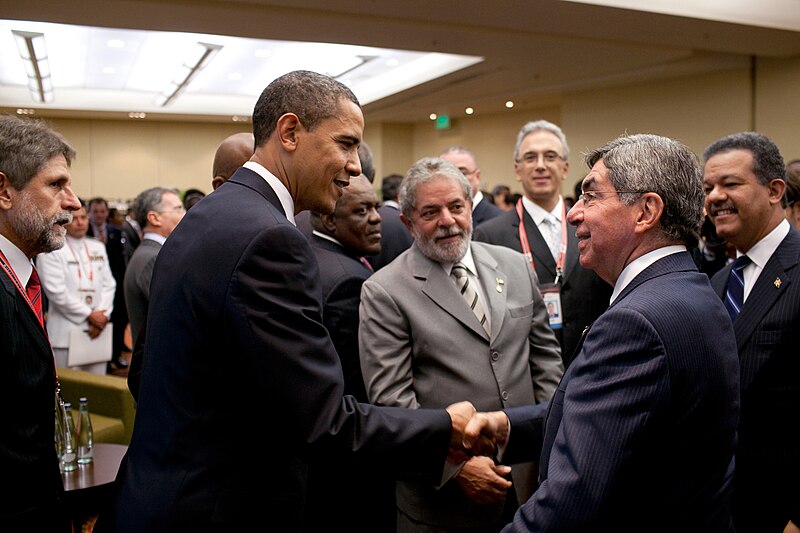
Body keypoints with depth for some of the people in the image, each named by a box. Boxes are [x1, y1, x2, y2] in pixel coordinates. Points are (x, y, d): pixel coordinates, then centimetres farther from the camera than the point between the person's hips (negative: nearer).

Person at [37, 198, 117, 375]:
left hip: (97, 331, 5)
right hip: (65, 333, -5)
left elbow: (108, 285, 11)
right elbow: (56, 291, -11)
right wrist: (89, 314, -10)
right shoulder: (51, 251, -4)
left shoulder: (98, 248, 15)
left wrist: (103, 315, -4)